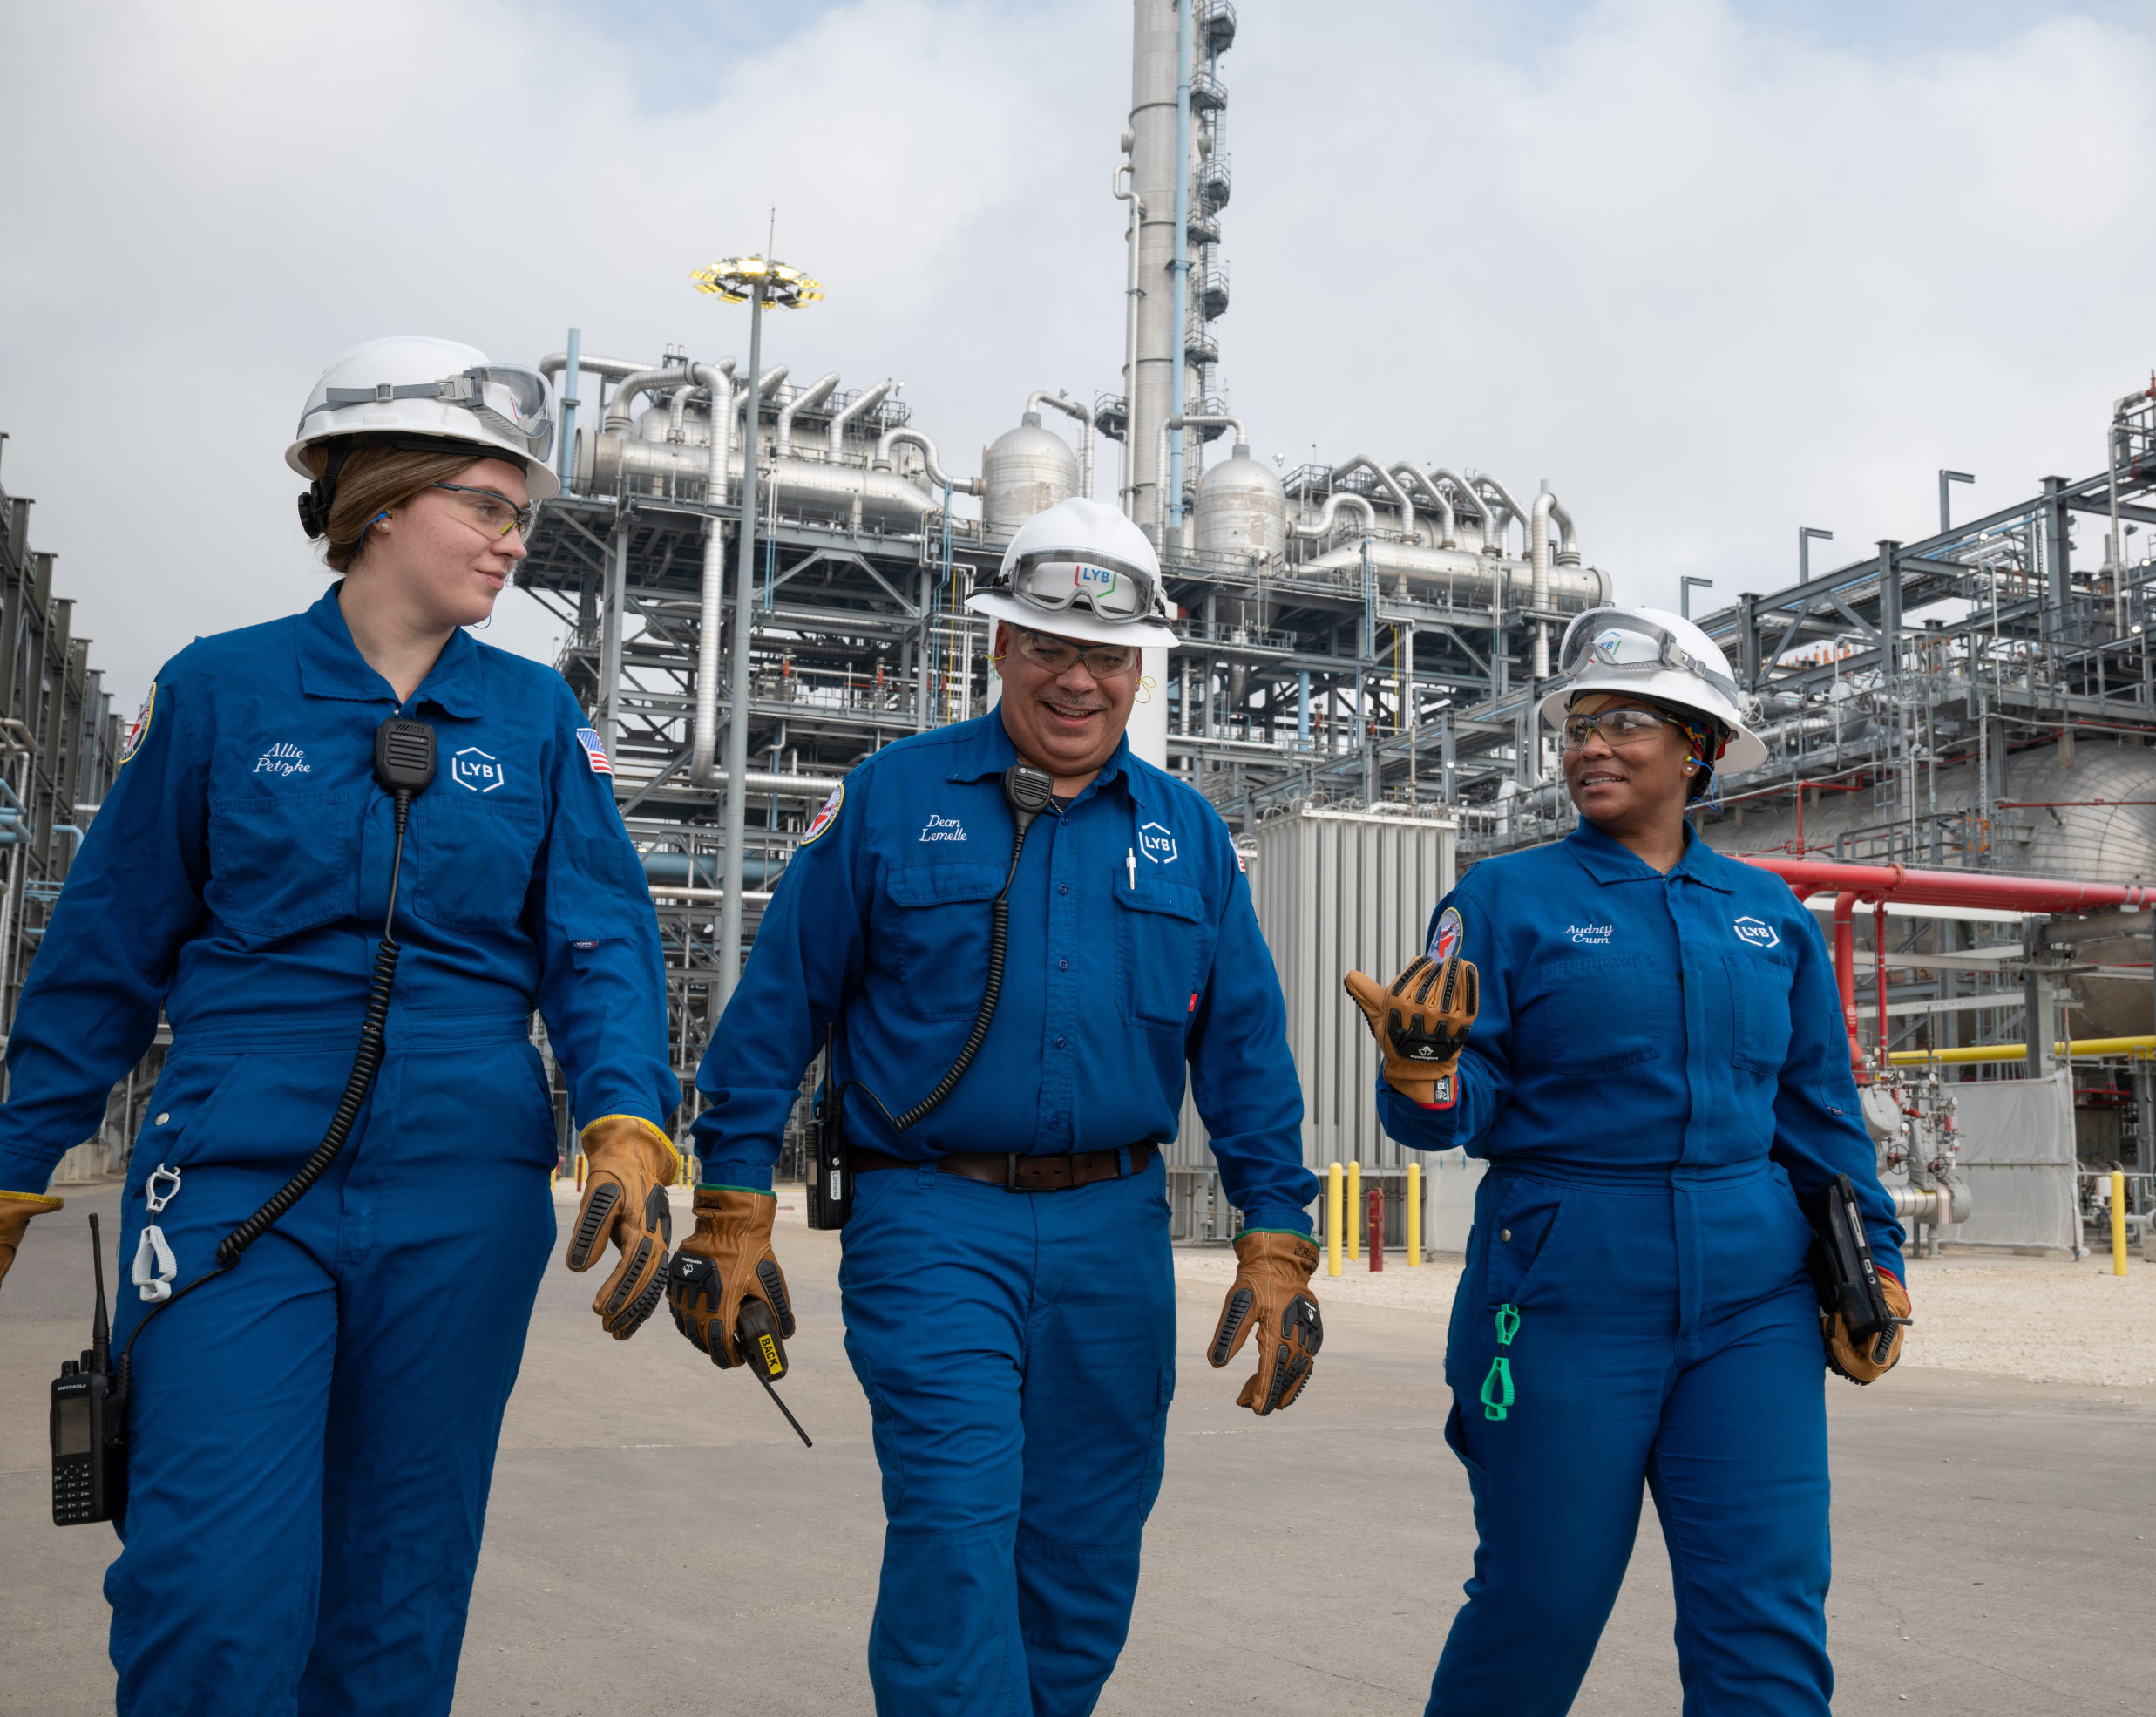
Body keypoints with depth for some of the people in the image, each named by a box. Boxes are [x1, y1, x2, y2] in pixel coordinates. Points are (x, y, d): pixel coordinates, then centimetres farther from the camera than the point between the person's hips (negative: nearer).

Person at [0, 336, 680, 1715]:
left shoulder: (538, 718, 6)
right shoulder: (220, 692, 2)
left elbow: (602, 942, -1)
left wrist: (630, 1135, -17)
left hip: (463, 1198, 2)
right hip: (240, 1175, -2)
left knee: (401, 1590, 11)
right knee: (217, 1586, -11)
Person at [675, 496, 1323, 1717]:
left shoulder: (1189, 835, 9)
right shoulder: (893, 799, 1)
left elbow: (1247, 1052, 10)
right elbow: (778, 1010, 1)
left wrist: (1278, 1240, 2)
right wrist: (732, 1215, -2)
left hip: (1115, 1235, 4)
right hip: (932, 1218, -3)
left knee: (1085, 1558, 11)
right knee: (958, 1531, -13)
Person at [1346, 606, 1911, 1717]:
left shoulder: (1770, 915, 11)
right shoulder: (1507, 900, 0)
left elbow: (1820, 1112, 17)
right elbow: (1457, 1110, -7)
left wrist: (1873, 1262, 13)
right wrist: (1425, 1074, -28)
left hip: (1751, 1301, 3)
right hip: (1565, 1294, -3)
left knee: (1767, 1624, 0)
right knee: (1540, 1603, 7)